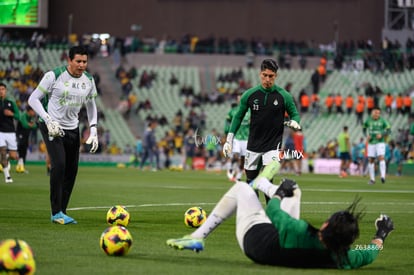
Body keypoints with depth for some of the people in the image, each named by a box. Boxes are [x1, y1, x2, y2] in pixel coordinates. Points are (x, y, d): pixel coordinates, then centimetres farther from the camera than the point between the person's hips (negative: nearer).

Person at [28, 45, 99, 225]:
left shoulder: (89, 80, 3)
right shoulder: (54, 76, -14)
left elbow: (91, 106, 18)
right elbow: (33, 99, -10)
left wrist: (93, 131, 7)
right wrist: (48, 120, -20)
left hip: (72, 129, 6)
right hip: (52, 128, -6)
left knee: (71, 171, 3)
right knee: (59, 165, -20)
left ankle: (61, 212, 15)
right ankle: (56, 213, -14)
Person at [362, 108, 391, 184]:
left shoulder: (382, 120, -5)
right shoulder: (368, 120, 1)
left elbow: (389, 130, -2)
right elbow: (364, 128, 16)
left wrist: (381, 135, -18)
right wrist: (366, 135, -3)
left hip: (380, 142, -3)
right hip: (371, 143, 3)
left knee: (381, 157, -19)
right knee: (371, 160, 2)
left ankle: (383, 176, -25)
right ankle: (372, 179, 11)